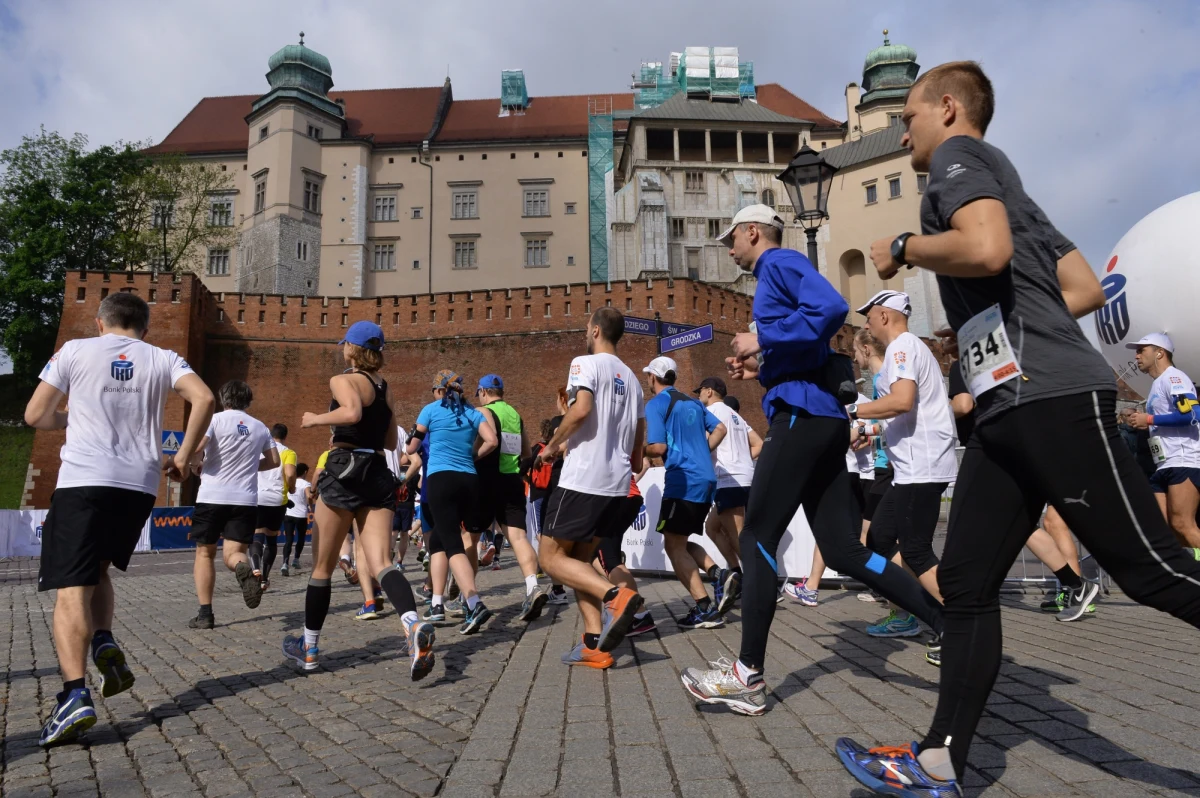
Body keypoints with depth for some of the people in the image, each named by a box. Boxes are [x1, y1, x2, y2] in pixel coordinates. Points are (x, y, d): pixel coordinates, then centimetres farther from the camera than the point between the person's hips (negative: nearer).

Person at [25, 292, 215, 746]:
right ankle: (105, 644, 2)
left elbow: (35, 416, 9)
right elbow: (204, 399, -6)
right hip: (140, 484, 3)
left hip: (83, 480, -3)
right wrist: (182, 457, 4)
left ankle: (75, 696, -17)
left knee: (72, 588, -3)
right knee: (96, 569, 24)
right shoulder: (163, 359, 11)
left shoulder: (75, 350, 8)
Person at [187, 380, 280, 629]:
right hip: (245, 499, 2)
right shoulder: (260, 427, 11)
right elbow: (274, 461, 16)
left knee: (205, 552, 13)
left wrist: (195, 466, 6)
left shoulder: (215, 419, -1)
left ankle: (205, 613, 10)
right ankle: (244, 568, -35)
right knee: (233, 552, 3)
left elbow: (195, 449, -14)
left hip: (212, 496, -2)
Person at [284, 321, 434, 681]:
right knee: (381, 562, -6)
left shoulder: (343, 380, -4)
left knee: (322, 566, 10)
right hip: (378, 474, 6)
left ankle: (309, 648, 24)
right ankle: (414, 625, -32)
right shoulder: (385, 389, 17)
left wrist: (316, 419, -9)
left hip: (345, 470, -5)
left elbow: (352, 413, -25)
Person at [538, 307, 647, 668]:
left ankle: (616, 596, -19)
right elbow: (639, 432, 24)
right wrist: (632, 464, 39)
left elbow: (581, 409, -21)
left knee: (551, 557, 1)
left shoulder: (586, 363, -5)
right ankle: (594, 644, 5)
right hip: (617, 483, 8)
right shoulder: (630, 377, 18)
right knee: (579, 557, 15)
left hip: (583, 478, -8)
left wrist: (552, 446, -7)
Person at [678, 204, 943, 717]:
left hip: (803, 414, -10)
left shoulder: (781, 262, -1)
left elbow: (831, 308, -20)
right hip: (821, 418, 10)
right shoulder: (776, 278, 27)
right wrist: (762, 369, 20)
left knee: (758, 537, -5)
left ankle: (749, 677, 2)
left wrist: (762, 340, -13)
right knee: (845, 551, 6)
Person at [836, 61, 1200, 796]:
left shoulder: (960, 155, 2)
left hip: (1052, 398, -10)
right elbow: (1087, 290, 26)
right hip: (1010, 411, 10)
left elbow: (986, 248, -20)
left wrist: (902, 249, -3)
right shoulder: (1001, 186, 29)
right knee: (966, 584, 5)